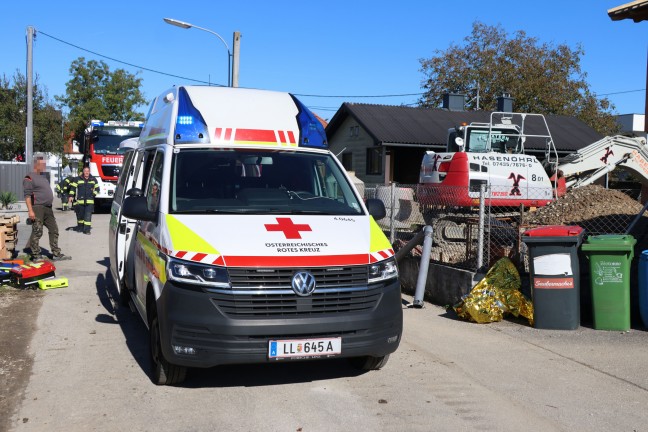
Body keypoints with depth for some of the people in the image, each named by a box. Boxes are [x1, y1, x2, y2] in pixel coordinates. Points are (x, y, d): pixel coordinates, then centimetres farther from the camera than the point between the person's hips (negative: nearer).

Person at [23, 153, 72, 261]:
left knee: (54, 230, 9)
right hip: (37, 208, -9)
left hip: (48, 208, 9)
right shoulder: (30, 178, -7)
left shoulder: (43, 177, 20)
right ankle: (36, 255, 2)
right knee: (37, 232, -5)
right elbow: (27, 195, -14)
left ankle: (56, 254, 13)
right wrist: (30, 210, -21)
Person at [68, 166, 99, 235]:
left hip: (89, 201, 0)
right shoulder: (78, 179, 5)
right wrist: (71, 196, -8)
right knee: (80, 215, 10)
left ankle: (87, 229, -9)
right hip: (80, 201, 0)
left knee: (88, 215, -9)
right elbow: (73, 187, 3)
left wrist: (94, 194, 2)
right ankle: (80, 228, 27)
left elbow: (97, 188, 19)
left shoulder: (93, 179, 10)